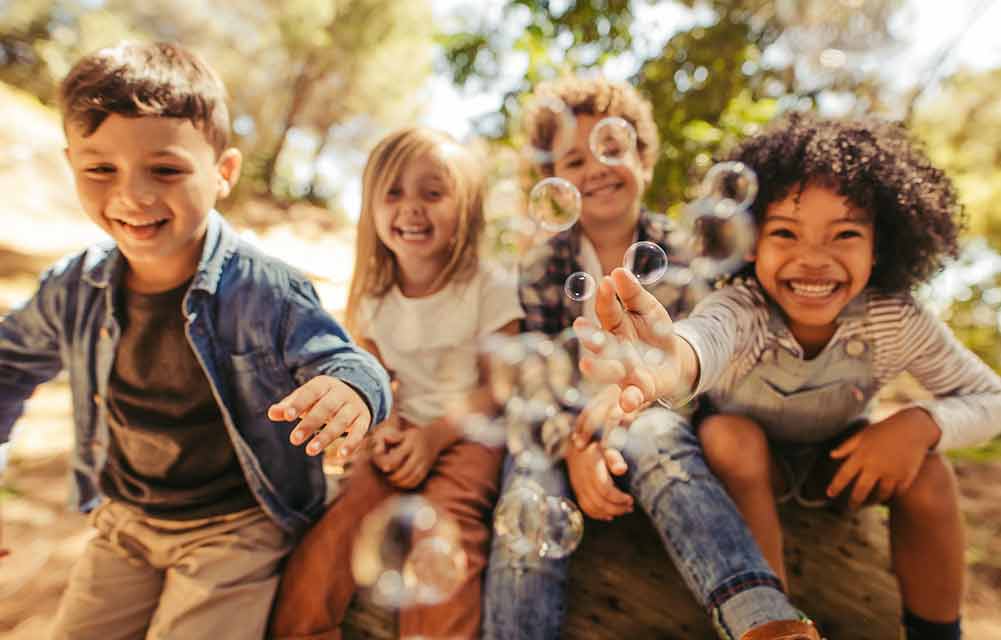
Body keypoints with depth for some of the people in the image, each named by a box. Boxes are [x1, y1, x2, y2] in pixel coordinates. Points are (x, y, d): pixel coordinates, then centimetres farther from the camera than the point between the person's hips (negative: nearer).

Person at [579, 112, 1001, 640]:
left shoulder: (897, 321, -24)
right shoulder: (742, 307, -34)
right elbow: (710, 331, -59)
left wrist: (920, 424, -33)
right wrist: (676, 362, -84)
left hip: (839, 462, 2)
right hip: (749, 462, -2)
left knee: (925, 469, -24)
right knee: (728, 434, -33)